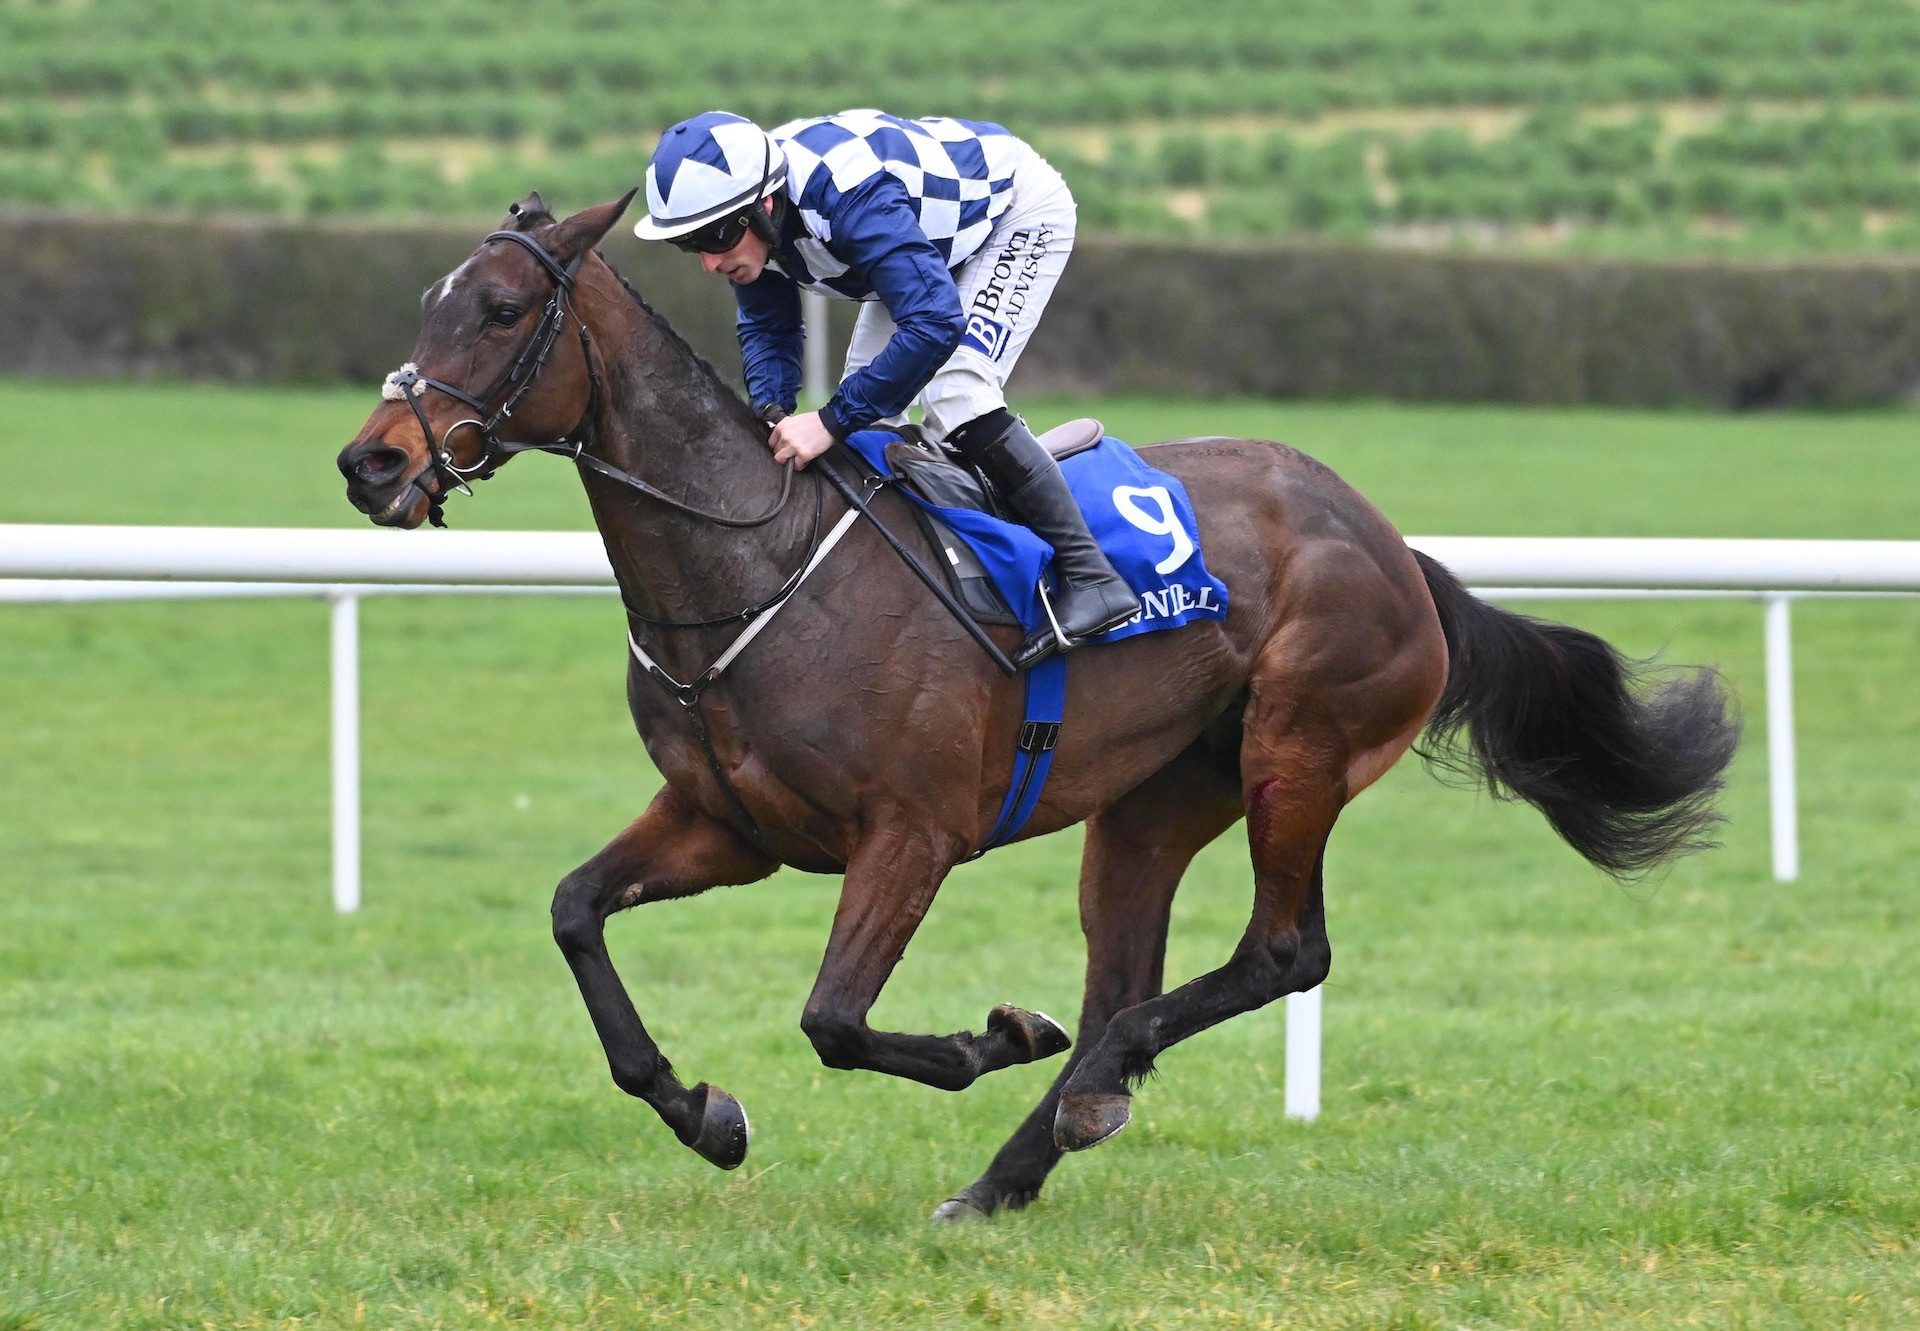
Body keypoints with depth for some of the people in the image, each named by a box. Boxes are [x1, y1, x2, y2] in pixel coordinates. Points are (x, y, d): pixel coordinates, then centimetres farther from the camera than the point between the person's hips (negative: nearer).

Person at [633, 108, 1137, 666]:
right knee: (867, 407, 2)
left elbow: (935, 323, -48)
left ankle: (1092, 579, -22)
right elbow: (767, 327, -2)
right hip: (934, 238, 9)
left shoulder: (848, 196, -43)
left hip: (1022, 212, -9)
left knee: (954, 397, -24)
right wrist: (771, 416, -21)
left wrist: (831, 421, -44)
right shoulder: (738, 208, -18)